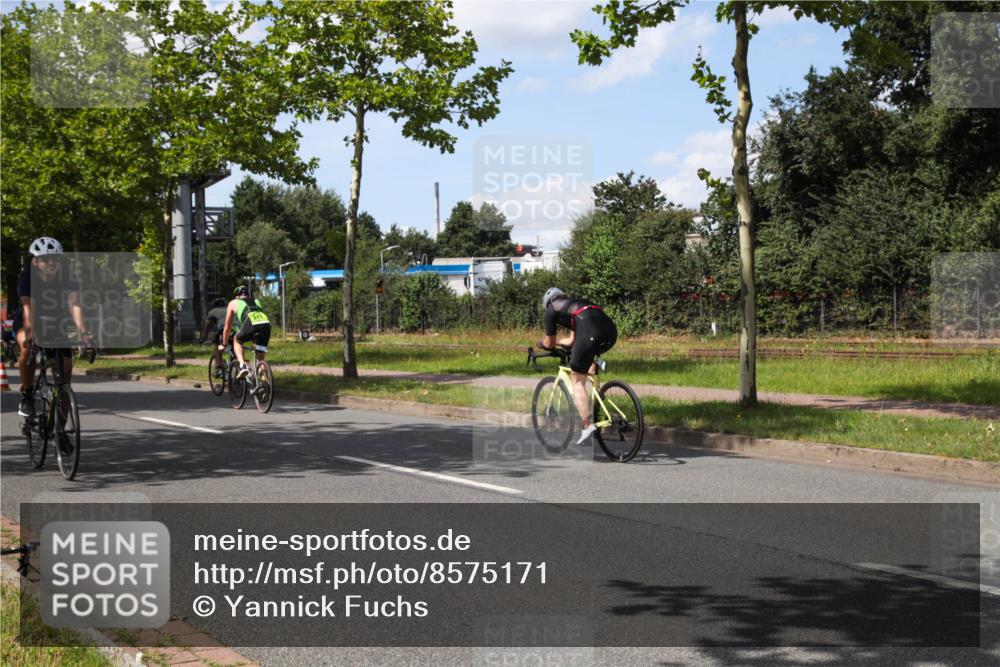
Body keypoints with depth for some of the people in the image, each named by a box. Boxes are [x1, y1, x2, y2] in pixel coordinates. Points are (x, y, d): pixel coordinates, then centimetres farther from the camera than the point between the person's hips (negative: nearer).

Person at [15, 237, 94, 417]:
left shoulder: (68, 277, -22)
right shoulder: (27, 276, -26)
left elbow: (74, 305, -33)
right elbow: (27, 307, -38)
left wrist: (82, 331, -49)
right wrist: (30, 331, -55)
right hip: (26, 321, -2)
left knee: (66, 365, -11)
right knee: (28, 348, -35)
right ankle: (26, 394, -14)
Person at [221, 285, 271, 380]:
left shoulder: (233, 303, 29)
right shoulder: (256, 302, 39)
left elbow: (227, 327, 34)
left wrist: (224, 344, 48)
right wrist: (255, 343, 59)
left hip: (251, 324, -3)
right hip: (266, 324, 3)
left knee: (237, 340, 27)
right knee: (260, 358, 17)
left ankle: (243, 365, 7)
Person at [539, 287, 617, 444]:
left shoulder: (551, 310, 22)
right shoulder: (575, 305, 40)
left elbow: (549, 344, 28)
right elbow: (572, 341, 45)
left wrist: (542, 342, 49)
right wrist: (556, 341, 59)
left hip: (590, 331, -6)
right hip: (611, 330, 6)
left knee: (577, 382, 6)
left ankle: (587, 426, -3)